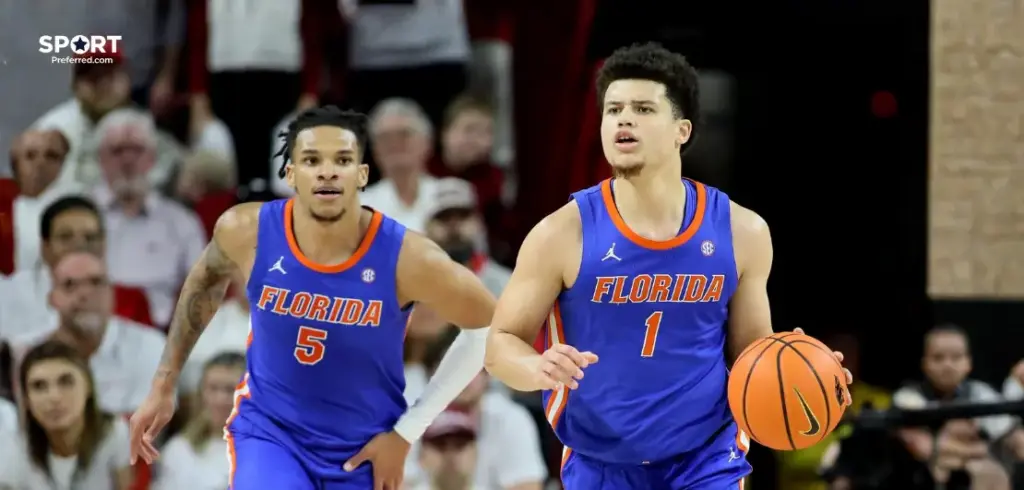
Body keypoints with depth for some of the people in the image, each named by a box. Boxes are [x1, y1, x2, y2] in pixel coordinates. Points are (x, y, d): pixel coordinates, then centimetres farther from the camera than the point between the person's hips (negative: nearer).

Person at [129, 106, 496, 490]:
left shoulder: (406, 257, -23)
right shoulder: (248, 231, -17)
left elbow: (489, 326, -8)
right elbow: (207, 280, 8)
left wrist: (407, 431, -6)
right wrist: (164, 385, 13)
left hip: (363, 451, 1)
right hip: (269, 431, 0)